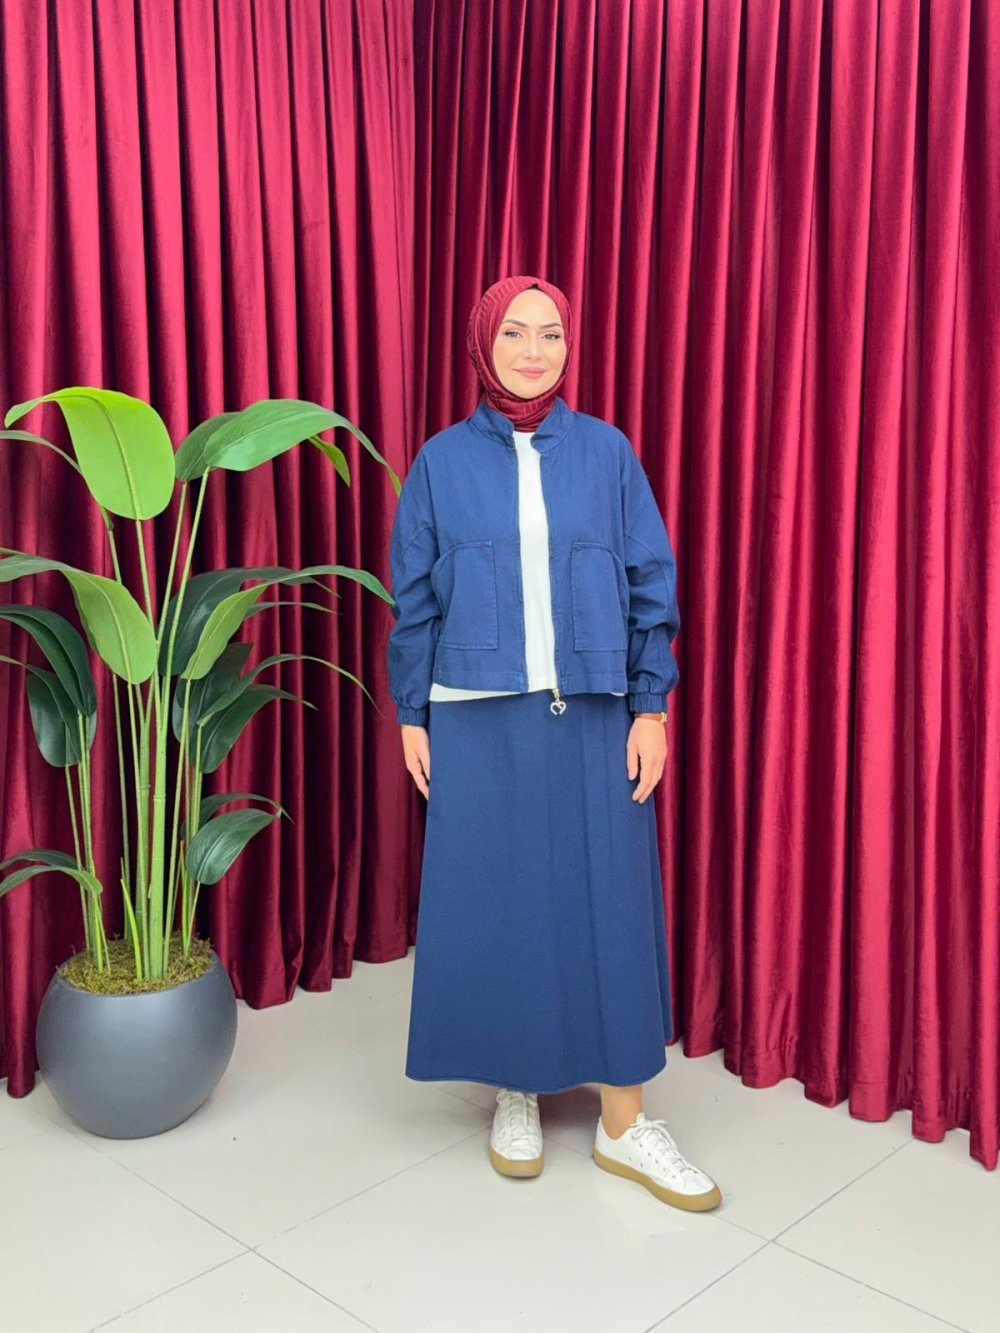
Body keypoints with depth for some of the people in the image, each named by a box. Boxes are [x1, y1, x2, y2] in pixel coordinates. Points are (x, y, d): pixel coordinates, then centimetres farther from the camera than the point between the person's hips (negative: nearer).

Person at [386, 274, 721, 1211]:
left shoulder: (607, 453, 3)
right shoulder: (442, 460, 3)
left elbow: (652, 586, 3)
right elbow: (414, 600, 4)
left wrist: (651, 707, -3)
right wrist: (411, 715, 1)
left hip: (593, 717, 0)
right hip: (479, 718, 0)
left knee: (608, 900, 3)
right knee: (493, 902, 6)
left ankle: (623, 1124, 16)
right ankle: (516, 1094, 26)